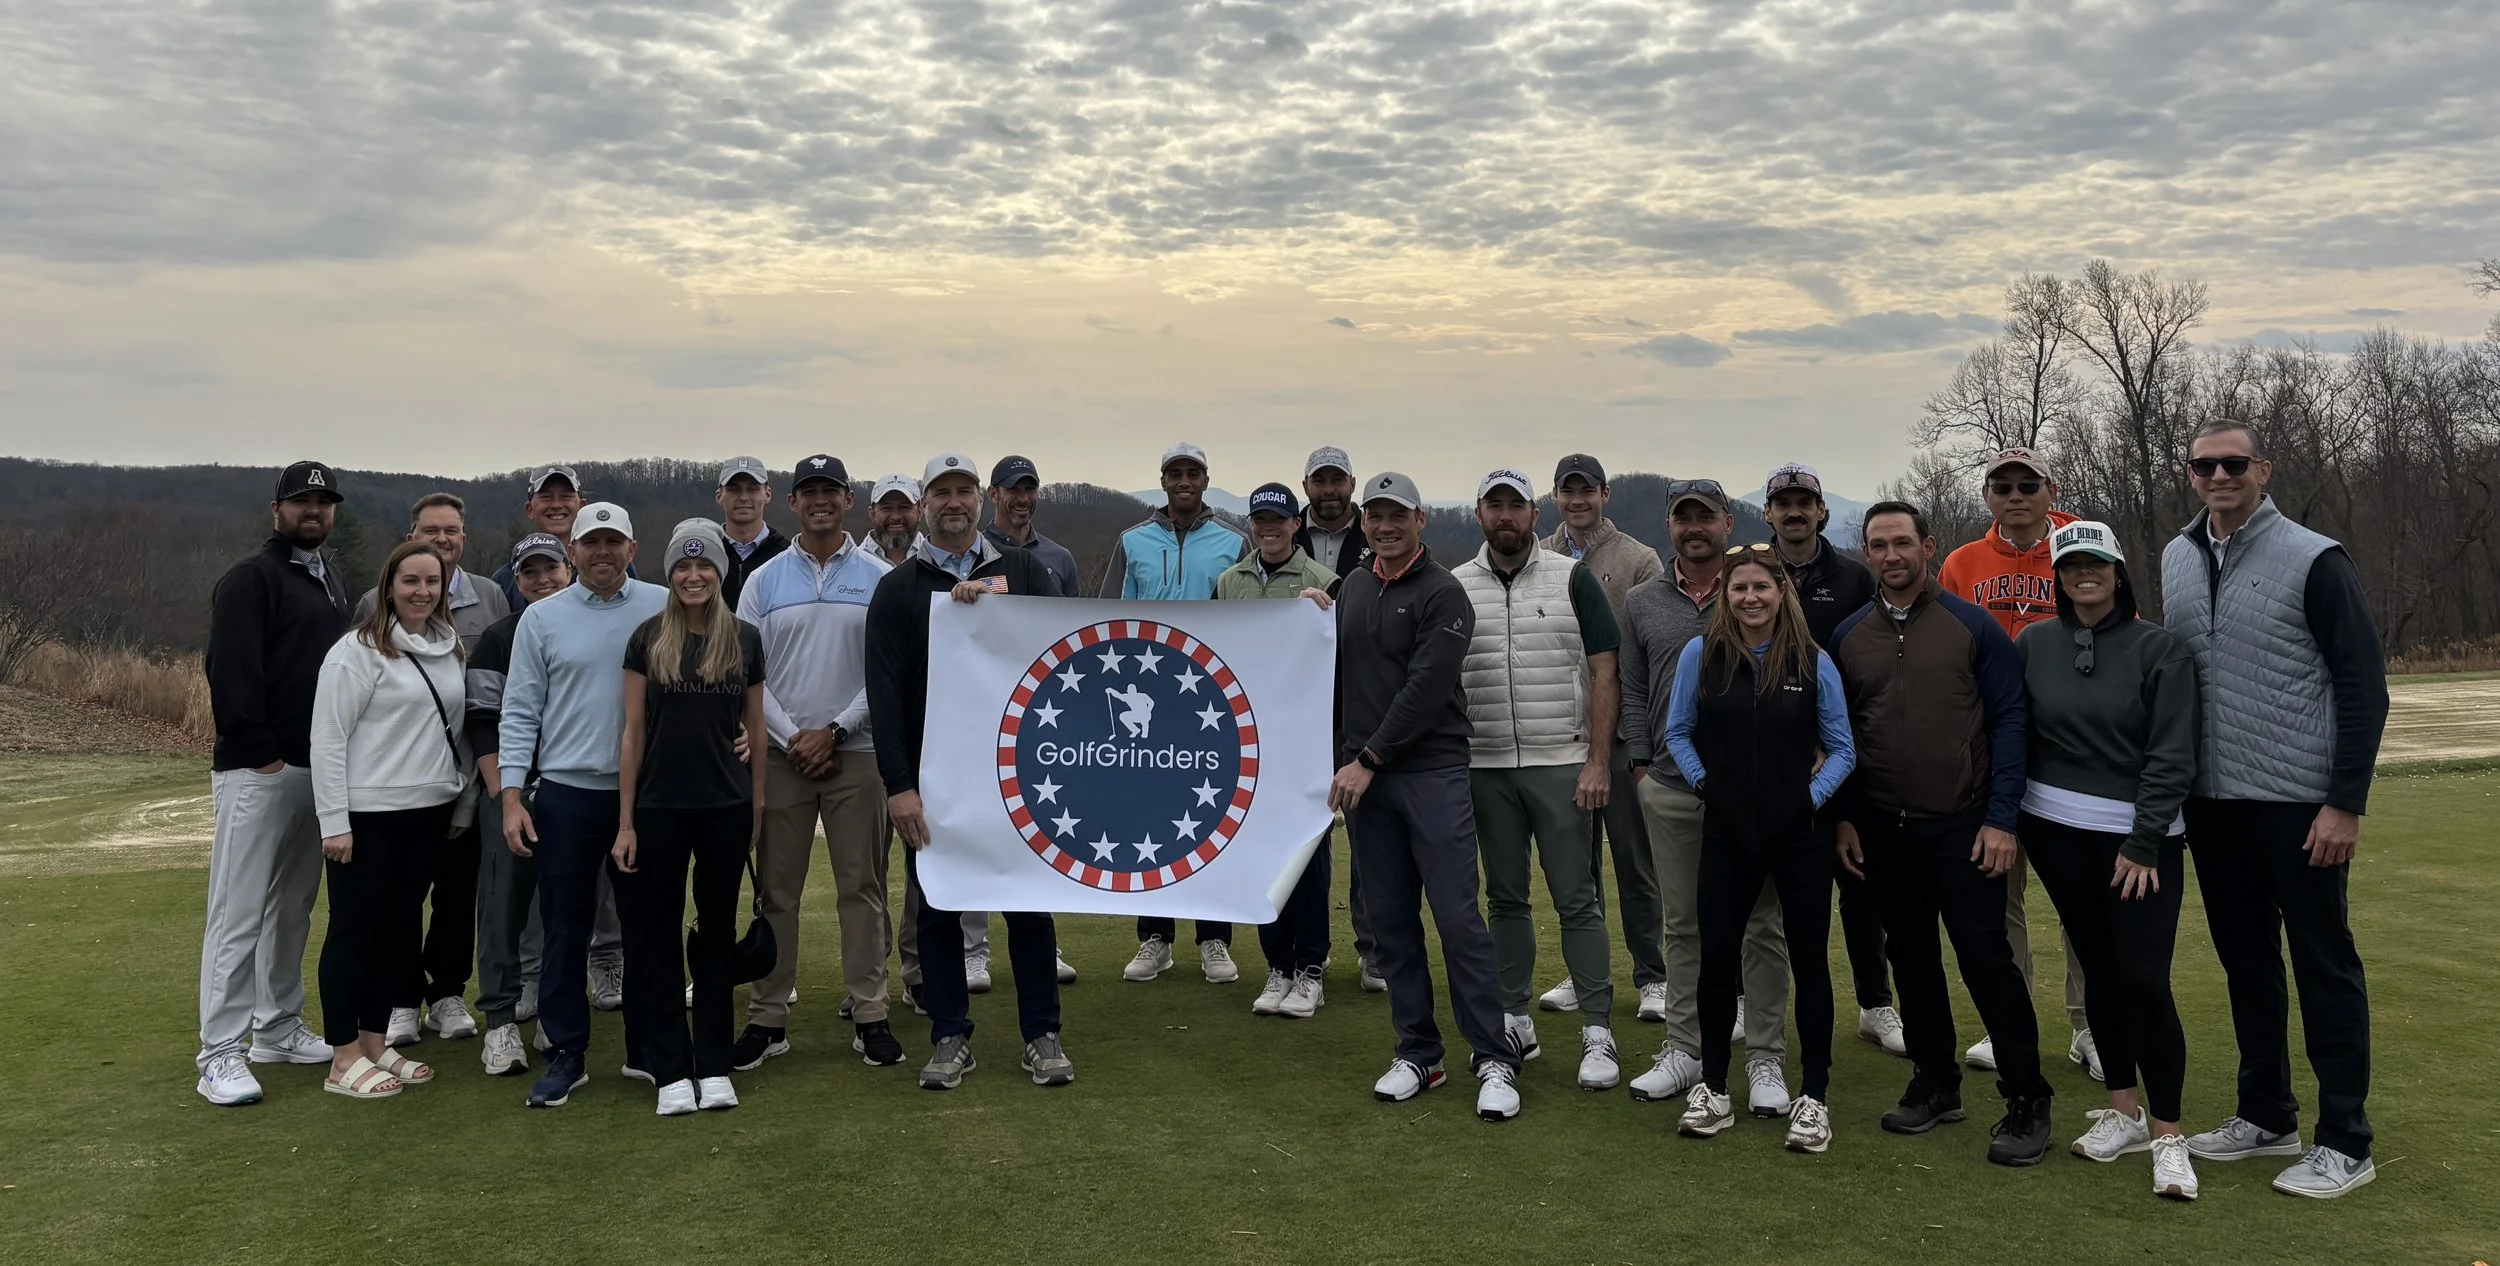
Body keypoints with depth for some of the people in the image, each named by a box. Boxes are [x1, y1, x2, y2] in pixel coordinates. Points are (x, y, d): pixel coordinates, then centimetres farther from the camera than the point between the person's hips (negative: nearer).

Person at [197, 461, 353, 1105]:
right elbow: (230, 670, -16)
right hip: (257, 770, -8)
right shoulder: (251, 578, -8)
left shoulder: (333, 580, 18)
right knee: (239, 913, -6)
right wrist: (259, 754, -19)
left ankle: (278, 1028, 24)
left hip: (317, 768, 8)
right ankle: (221, 1053, -2)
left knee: (293, 907, 14)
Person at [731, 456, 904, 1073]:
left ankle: (870, 1016, 9)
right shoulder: (764, 581, 7)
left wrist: (833, 731, -8)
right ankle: (767, 1019, 13)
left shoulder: (880, 578, 3)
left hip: (857, 752, -1)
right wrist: (792, 737, -7)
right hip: (780, 754, 1)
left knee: (861, 886, 3)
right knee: (776, 889, 5)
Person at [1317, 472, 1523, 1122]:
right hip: (1361, 773, 6)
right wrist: (1344, 757, 6)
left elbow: (1426, 690, -13)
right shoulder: (1349, 589, 15)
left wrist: (1369, 760, -14)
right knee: (1390, 919, 9)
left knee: (1458, 916, -7)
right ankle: (1416, 1053, 19)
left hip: (1432, 774, -6)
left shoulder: (1443, 593, -6)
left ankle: (1496, 1060, 1)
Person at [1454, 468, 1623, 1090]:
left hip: (1563, 764, -3)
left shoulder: (1572, 578, 1)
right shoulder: (1455, 587, 8)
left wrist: (1598, 762, -8)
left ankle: (1597, 1032, 6)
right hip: (1486, 768, 3)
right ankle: (1515, 1022, 22)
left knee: (1576, 898, -1)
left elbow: (1604, 673, -1)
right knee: (1504, 898, 11)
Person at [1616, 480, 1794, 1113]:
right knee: (1682, 924, 11)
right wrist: (1642, 764, 6)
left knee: (1761, 926, 3)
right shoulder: (1642, 602, 9)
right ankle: (1684, 1048, 21)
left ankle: (1765, 1059, 12)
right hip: (1670, 790, 3)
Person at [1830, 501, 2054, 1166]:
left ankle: (2027, 1099, 7)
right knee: (1910, 955, 12)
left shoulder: (1973, 626, -3)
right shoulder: (1847, 636, 7)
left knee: (1985, 956, -5)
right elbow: (1837, 734, 11)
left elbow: (2009, 720, -5)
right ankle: (1934, 1083, 25)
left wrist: (2001, 818, -11)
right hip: (1882, 830, 4)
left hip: (1963, 825, -4)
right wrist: (1843, 817, 5)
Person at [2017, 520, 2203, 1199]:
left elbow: (2172, 757, -8)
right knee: (2098, 969, 10)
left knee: (2144, 978, -8)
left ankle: (2167, 1133, 4)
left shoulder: (2160, 647, -5)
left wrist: (2142, 843, -12)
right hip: (2056, 830, 3)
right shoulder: (2033, 644, 4)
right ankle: (2124, 1112, 22)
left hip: (2140, 835, -3)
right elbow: (2012, 733, 9)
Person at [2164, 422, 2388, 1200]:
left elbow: (2364, 686, -9)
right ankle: (2266, 1116, 26)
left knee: (2323, 966, 2)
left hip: (2298, 804, -5)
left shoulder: (2313, 561, -8)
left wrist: (2346, 802, -14)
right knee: (2244, 960, 14)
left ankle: (2345, 1143, 12)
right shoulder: (2177, 560, 8)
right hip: (2213, 803, 6)